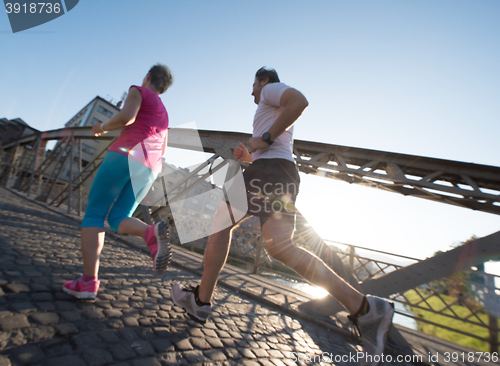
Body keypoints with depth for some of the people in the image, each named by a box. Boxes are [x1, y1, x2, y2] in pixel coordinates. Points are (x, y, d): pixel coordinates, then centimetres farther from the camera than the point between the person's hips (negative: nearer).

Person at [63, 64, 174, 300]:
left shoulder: (138, 91, 8)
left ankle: (88, 282, -9)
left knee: (94, 215, 1)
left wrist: (104, 128, 7)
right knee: (118, 221, 5)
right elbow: (161, 151, 30)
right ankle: (152, 234, -28)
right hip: (147, 169, 6)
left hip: (124, 157, -6)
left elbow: (126, 116, -12)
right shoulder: (162, 114, 30)